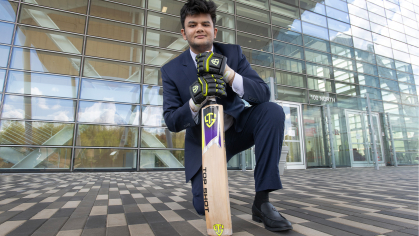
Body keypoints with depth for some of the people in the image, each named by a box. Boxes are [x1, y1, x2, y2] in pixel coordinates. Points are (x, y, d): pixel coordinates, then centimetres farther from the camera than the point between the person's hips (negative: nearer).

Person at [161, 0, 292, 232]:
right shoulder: (171, 70, -8)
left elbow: (263, 94, -16)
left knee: (273, 111, -27)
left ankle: (262, 202, -17)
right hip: (202, 141, -1)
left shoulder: (233, 53, -6)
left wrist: (228, 74, -34)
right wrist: (195, 101, -34)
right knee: (204, 206, -15)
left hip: (237, 128, 2)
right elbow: (172, 122, -13)